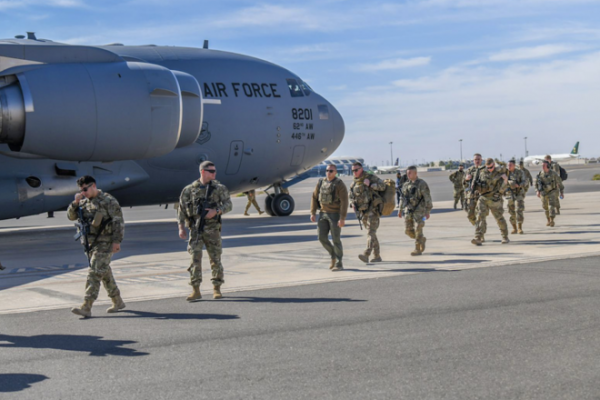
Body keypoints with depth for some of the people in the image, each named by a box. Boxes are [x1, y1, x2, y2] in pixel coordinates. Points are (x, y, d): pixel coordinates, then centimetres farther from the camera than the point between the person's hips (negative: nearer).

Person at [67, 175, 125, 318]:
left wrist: (117, 241, -17)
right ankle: (118, 302, 28)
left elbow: (119, 222, -12)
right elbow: (71, 216, 12)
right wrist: (75, 203, -5)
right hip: (90, 243, 8)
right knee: (105, 272, 16)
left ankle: (86, 307, -19)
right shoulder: (84, 202, 12)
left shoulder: (108, 201, -10)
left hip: (104, 243, -8)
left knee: (95, 272, -14)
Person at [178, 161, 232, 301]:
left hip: (212, 228, 0)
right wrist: (181, 227, 0)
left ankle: (216, 289, 15)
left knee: (215, 259, 3)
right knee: (195, 259, -6)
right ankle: (196, 291, -2)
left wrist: (216, 211, -18)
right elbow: (181, 209, 8)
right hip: (195, 229, 0)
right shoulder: (189, 189, 5)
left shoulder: (219, 188, 5)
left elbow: (228, 205, -1)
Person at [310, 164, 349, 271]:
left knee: (336, 239, -6)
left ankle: (339, 264, 3)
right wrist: (313, 213, 1)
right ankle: (333, 255, 23)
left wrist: (342, 218, -23)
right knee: (322, 237, -1)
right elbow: (314, 197, 9)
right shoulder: (321, 183, 6)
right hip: (323, 214, 6)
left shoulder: (340, 184, -13)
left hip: (335, 214, -6)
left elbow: (344, 202, -17)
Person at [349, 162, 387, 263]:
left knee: (371, 232, -17)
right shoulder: (355, 183, 12)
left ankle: (366, 255, -32)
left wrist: (370, 184, -21)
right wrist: (352, 203, 7)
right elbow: (350, 195, 26)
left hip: (373, 210, -7)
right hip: (363, 212, 7)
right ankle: (377, 256, 17)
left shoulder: (370, 177, -5)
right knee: (371, 233, 11)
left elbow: (382, 186, -15)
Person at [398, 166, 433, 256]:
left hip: (418, 211, -6)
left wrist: (427, 211, -14)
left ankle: (418, 249, -1)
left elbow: (427, 198, -9)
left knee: (418, 230, -8)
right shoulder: (406, 185, 12)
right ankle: (422, 240, 27)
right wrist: (400, 210, 14)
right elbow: (403, 198, 20)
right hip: (408, 211, 6)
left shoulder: (421, 184, -7)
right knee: (408, 231, 4)